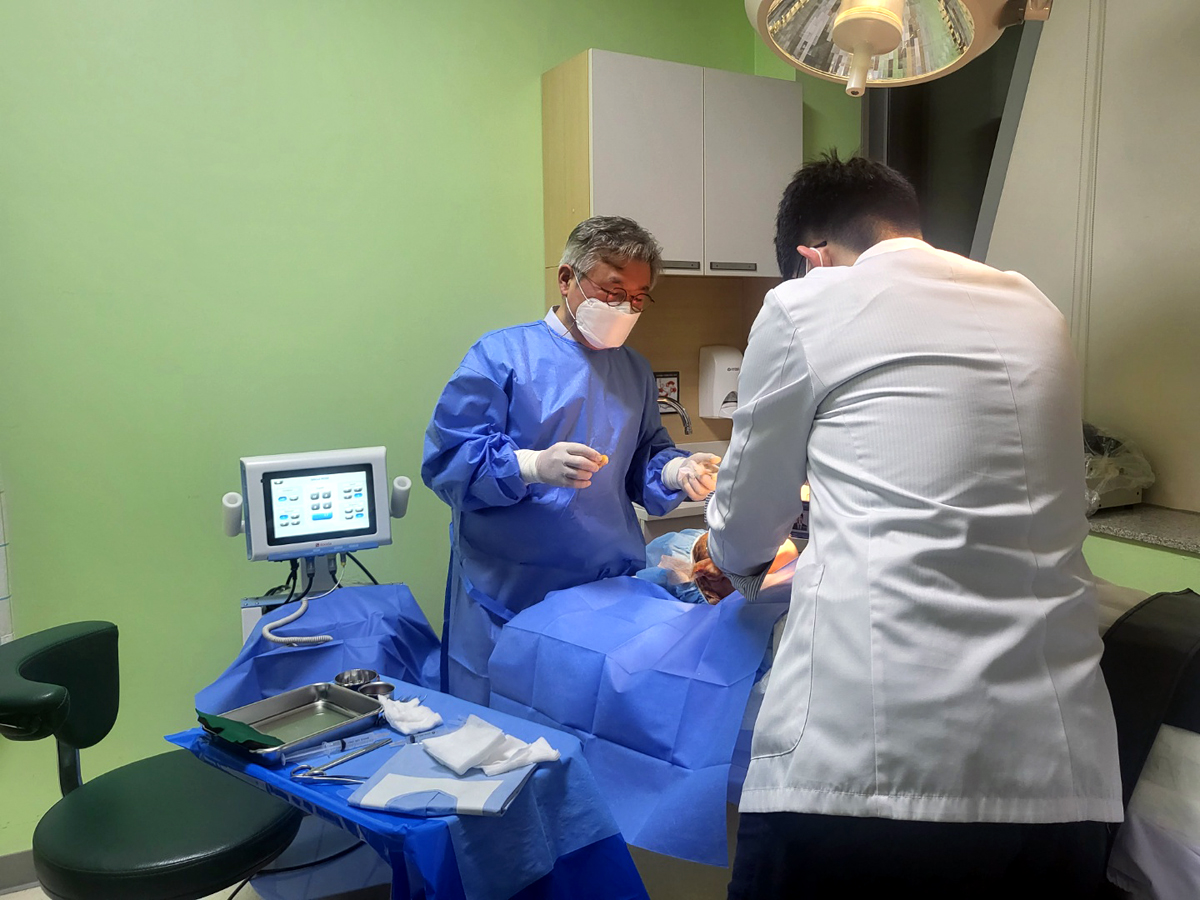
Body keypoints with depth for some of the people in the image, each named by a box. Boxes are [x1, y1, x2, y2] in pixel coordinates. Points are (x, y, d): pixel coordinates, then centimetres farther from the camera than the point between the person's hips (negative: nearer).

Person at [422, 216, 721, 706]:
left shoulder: (635, 371, 15)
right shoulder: (502, 355, -5)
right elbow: (445, 459, -10)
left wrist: (676, 470, -1)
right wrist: (535, 465, -24)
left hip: (610, 594, 5)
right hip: (506, 597, -5)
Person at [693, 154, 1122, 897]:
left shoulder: (806, 305, 1)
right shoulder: (1035, 310, 16)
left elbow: (749, 509, 11)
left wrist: (738, 568, 33)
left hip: (868, 754, -5)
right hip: (1057, 762, 6)